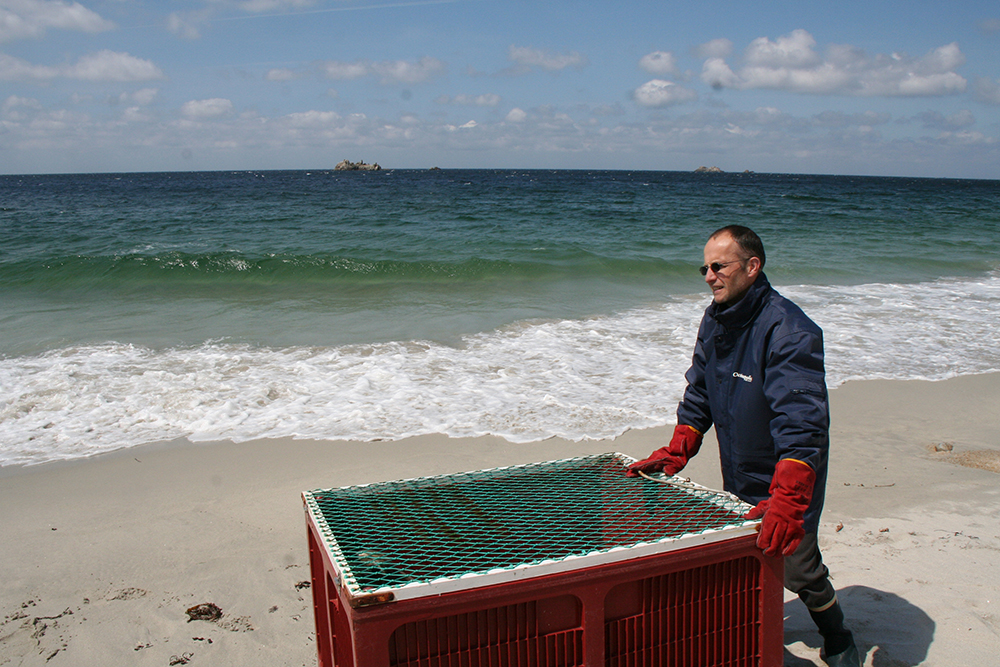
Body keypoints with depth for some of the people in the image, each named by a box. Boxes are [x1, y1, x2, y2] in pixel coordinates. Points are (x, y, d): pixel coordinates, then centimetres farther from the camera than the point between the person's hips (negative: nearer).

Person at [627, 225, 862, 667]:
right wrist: (675, 453, 2)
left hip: (788, 476, -6)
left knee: (796, 567, 3)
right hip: (737, 478, 6)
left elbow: (801, 421, -34)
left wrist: (786, 500, -43)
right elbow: (698, 394, 11)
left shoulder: (788, 330, -25)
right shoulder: (715, 320, 1)